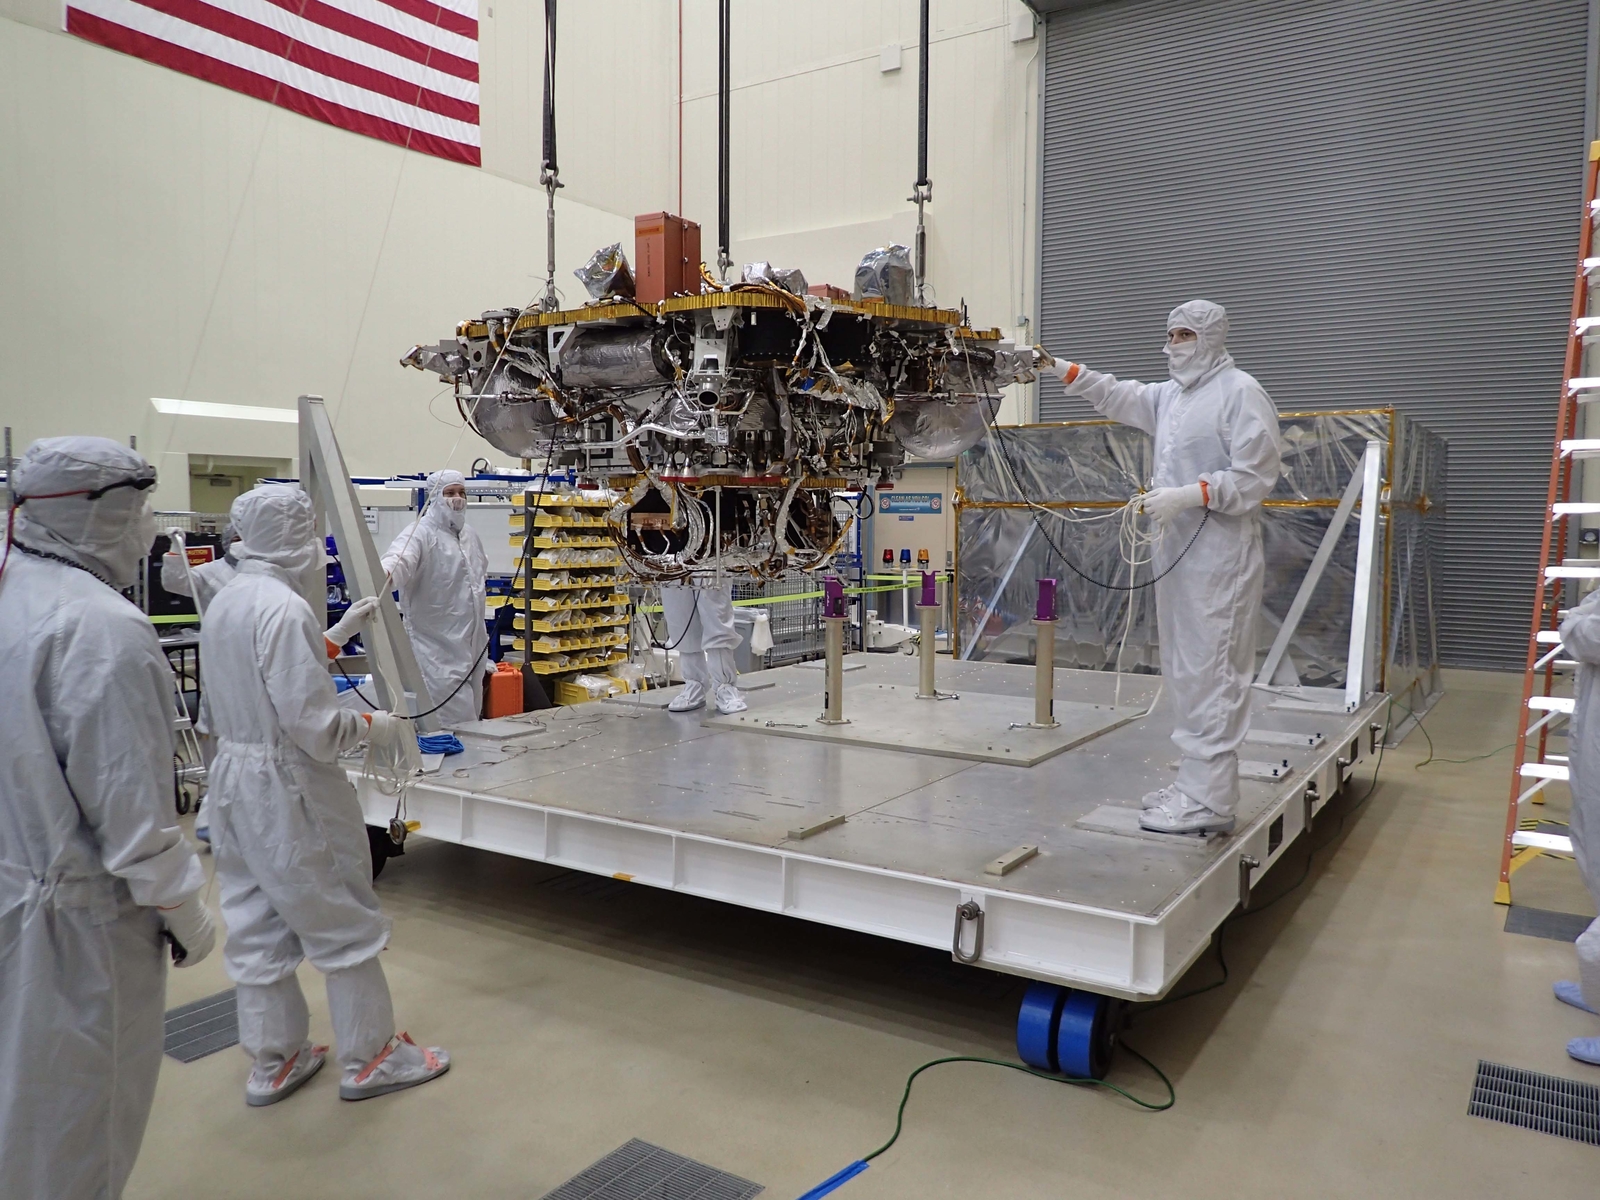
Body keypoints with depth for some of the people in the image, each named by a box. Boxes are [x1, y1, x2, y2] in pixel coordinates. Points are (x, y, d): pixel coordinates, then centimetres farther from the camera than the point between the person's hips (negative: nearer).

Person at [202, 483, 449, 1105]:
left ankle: (273, 1061, 31)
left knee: (257, 925, 17)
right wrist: (371, 723, -8)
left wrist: (338, 634, 17)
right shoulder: (284, 608, -23)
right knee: (346, 926, 7)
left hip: (235, 779, 9)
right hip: (288, 788, -9)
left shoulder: (224, 603, 4)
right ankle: (369, 1058, 21)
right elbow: (313, 724, -25)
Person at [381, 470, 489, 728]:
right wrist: (385, 573, -54)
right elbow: (400, 559, -34)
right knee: (455, 721, -10)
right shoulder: (420, 533, -12)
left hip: (472, 644, 8)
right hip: (438, 647, -8)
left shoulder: (470, 534, 14)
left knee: (470, 717, 16)